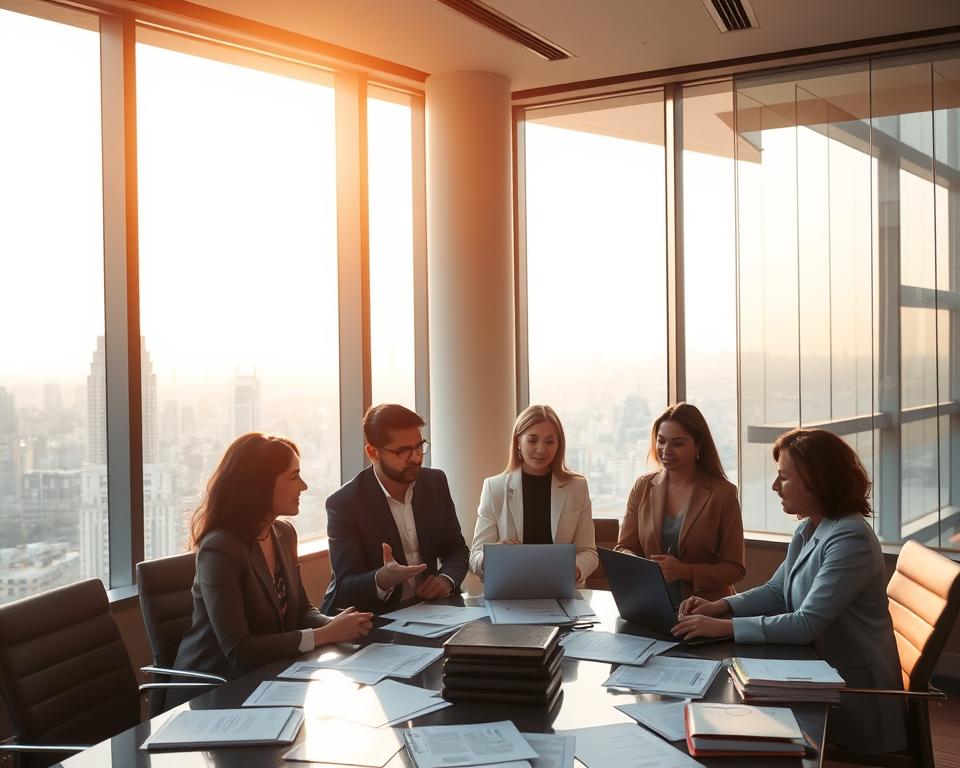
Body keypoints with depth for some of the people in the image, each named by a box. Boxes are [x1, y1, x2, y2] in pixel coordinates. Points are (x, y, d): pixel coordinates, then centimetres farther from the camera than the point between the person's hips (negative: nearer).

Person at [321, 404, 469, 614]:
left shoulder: (435, 482, 2)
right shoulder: (343, 504, -12)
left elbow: (456, 549, 10)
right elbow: (345, 588, -14)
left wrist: (446, 579, -11)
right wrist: (382, 581, -34)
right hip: (369, 617, -3)